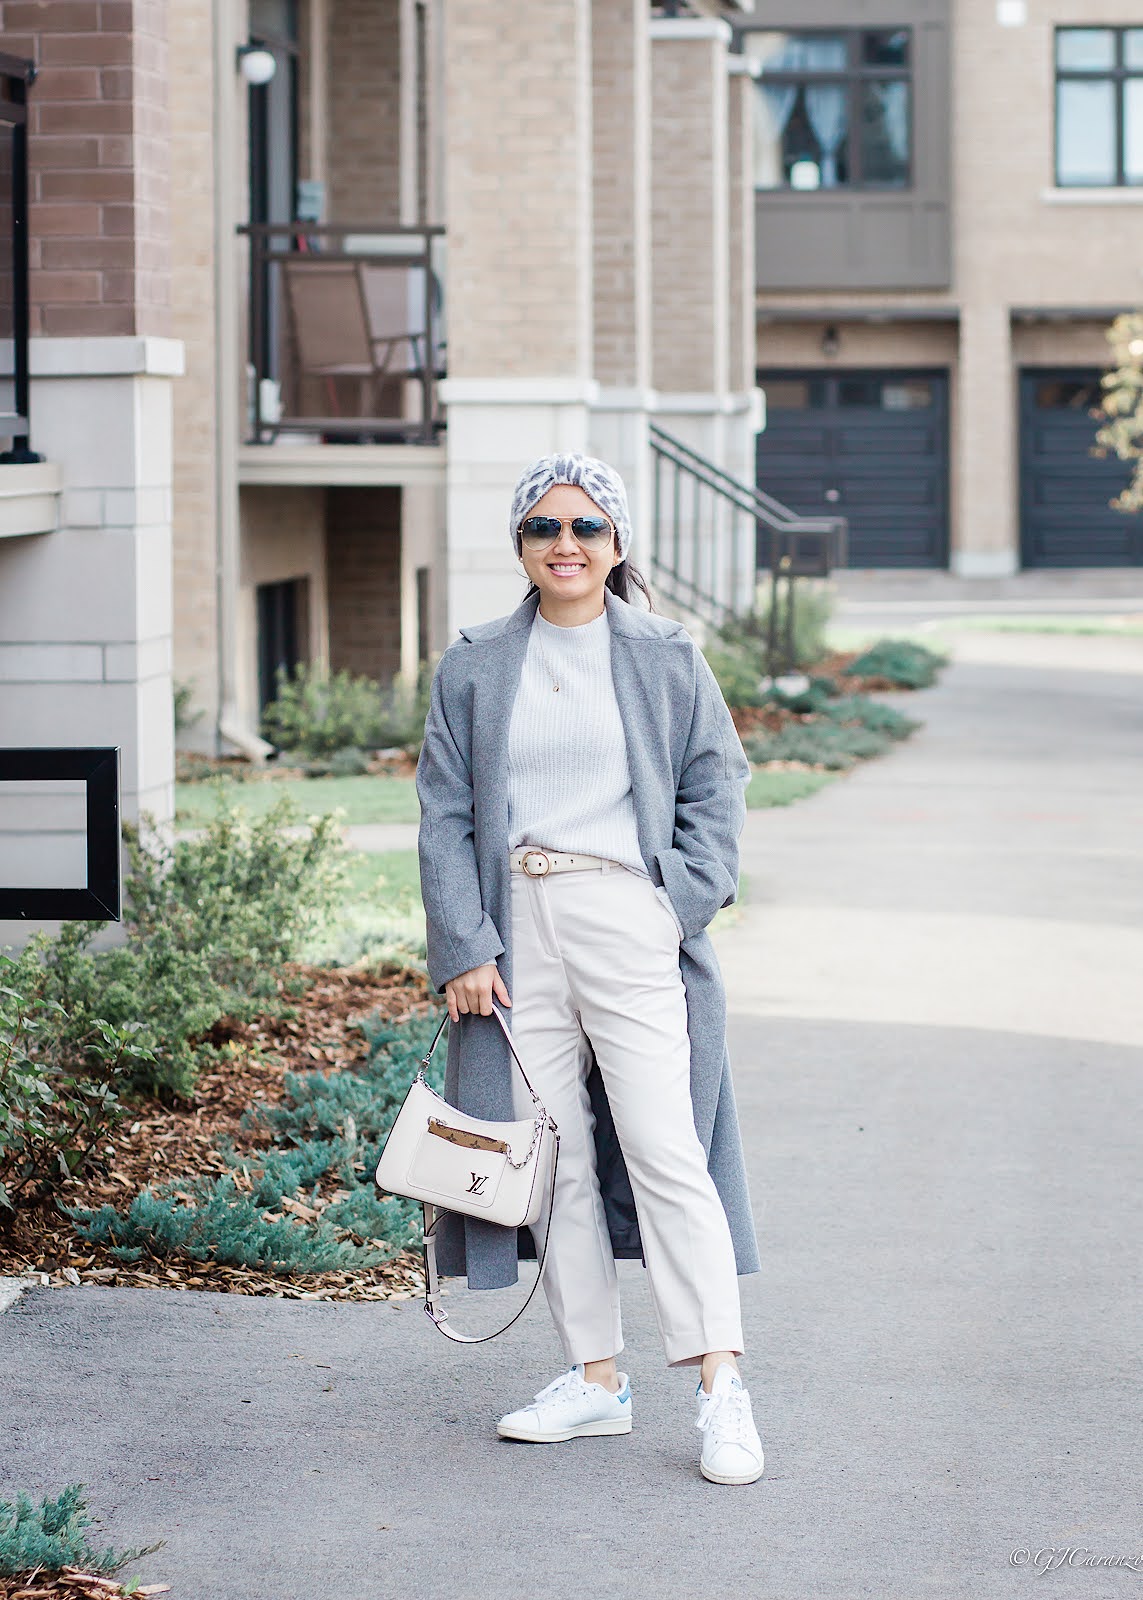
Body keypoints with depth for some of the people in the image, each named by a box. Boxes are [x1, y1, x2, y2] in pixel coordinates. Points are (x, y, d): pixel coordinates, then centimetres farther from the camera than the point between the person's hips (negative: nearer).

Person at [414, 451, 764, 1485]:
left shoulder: (667, 659, 6)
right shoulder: (474, 669, 10)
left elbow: (717, 789, 7)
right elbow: (446, 817, 7)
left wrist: (681, 906, -6)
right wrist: (464, 947, -2)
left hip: (628, 922, -3)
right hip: (518, 927, 3)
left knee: (663, 1147, -11)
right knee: (553, 1159, 5)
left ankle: (722, 1386, -10)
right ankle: (595, 1378, 14)